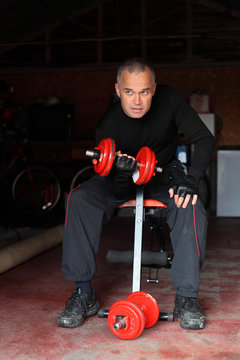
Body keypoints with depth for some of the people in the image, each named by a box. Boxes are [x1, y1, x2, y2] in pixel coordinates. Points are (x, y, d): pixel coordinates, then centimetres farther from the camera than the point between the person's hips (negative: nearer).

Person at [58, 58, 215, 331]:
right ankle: (83, 293, -20)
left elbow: (204, 139, -14)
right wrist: (121, 174, -43)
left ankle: (186, 297, -19)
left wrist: (190, 180, -28)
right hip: (123, 178, 0)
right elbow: (114, 186, -18)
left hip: (164, 173, 1)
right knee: (79, 200, -27)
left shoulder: (169, 99, -20)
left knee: (191, 209, -32)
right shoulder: (109, 124, -23)